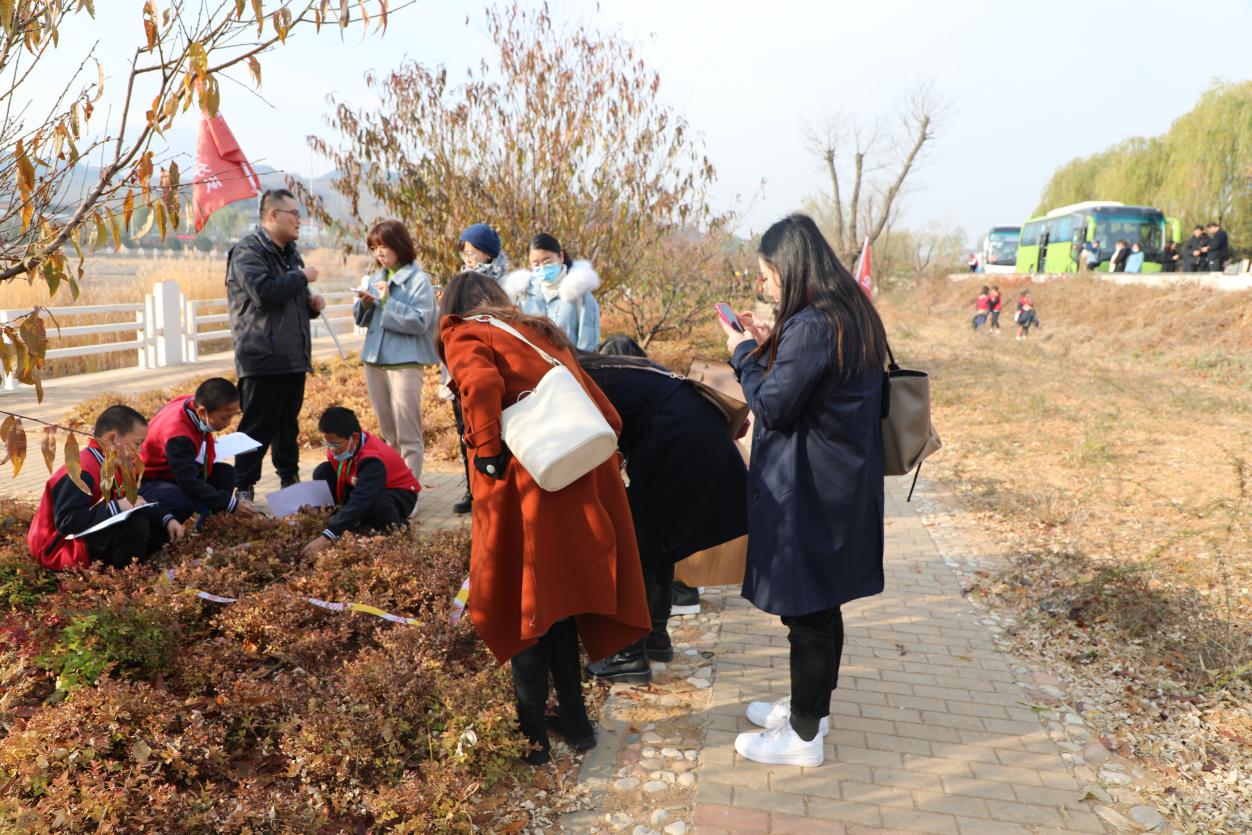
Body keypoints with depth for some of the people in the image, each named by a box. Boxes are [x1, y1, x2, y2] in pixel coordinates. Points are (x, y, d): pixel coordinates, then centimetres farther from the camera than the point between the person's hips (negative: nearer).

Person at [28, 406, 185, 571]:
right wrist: (117, 507, -35)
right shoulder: (81, 473, -24)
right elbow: (66, 522, -33)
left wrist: (167, 519, 1)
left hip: (91, 536, 10)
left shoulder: (114, 467, 7)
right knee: (136, 525, -31)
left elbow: (137, 502, 16)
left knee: (160, 528, 6)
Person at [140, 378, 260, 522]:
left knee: (226, 473, -8)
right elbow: (190, 484, -35)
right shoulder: (178, 435, -35)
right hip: (147, 482, -9)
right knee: (185, 502, -36)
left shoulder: (195, 404, -12)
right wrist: (231, 504, -35)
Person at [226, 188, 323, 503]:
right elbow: (264, 292, -26)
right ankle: (244, 489, 3)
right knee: (258, 427, -5)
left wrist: (311, 303, 8)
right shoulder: (248, 251, -9)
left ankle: (290, 480, 26)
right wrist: (302, 277, -13)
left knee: (288, 425, 16)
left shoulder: (289, 253, 20)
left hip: (293, 358, 8)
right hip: (263, 358, -8)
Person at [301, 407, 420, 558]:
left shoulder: (373, 460, -37)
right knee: (322, 473, -11)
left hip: (400, 494, -7)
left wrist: (327, 536, -53)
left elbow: (359, 502, -46)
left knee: (376, 505, -42)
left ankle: (395, 527, -9)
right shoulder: (341, 445, -15)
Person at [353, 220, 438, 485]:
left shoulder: (418, 280, -7)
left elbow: (420, 321, -15)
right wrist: (364, 303, -4)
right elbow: (361, 319, 16)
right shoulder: (375, 279, 13)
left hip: (405, 362, -7)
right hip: (374, 360, 7)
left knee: (408, 434, -5)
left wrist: (387, 301, -17)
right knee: (388, 433, 16)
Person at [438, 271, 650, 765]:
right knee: (557, 601, 20)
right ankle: (573, 721, 30)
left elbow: (481, 384, -19)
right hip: (583, 484, 6)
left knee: (526, 607, 7)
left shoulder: (465, 334, 7)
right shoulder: (541, 333, 25)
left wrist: (487, 452, -10)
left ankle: (531, 736, 19)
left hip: (527, 488, -6)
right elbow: (606, 415, 18)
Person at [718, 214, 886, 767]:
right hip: (843, 486, 10)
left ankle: (803, 736, 19)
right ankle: (810, 705, 38)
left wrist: (744, 353, -5)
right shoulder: (852, 315, 8)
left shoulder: (810, 326, -23)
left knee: (805, 609, 3)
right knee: (821, 606, 20)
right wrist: (767, 346, 8)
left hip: (807, 493, -10)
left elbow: (773, 407, -18)